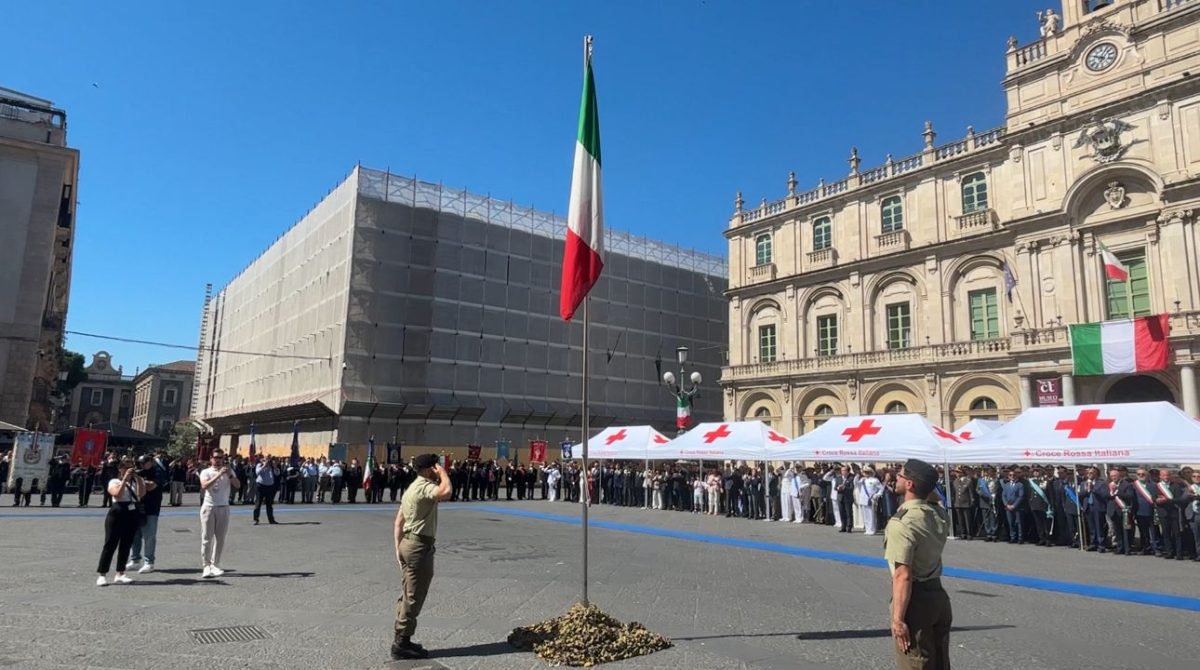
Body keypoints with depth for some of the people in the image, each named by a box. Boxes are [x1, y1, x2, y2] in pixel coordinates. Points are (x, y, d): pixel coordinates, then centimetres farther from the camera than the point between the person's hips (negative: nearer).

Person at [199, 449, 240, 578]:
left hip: (223, 508, 3)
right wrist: (219, 474, -27)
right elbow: (205, 486, -19)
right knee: (207, 538, -2)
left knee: (220, 538, 4)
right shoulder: (206, 472, -1)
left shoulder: (229, 471, 7)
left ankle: (215, 565, 11)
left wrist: (230, 475, -19)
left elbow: (238, 485, -4)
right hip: (209, 507, -2)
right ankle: (206, 566, 2)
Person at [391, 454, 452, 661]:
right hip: (420, 546, -11)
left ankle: (401, 640, 25)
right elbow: (446, 492, -38)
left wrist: (398, 547, 17)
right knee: (414, 597, -3)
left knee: (408, 595, 17)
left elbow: (399, 521, 17)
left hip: (408, 543, 11)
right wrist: (443, 473, -20)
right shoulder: (424, 487, -17)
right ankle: (402, 643, 3)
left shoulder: (414, 487, 15)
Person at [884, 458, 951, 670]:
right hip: (938, 595, 8)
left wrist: (898, 618, -19)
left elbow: (903, 576, -24)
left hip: (915, 599, -8)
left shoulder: (901, 523, -22)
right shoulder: (939, 515, 1)